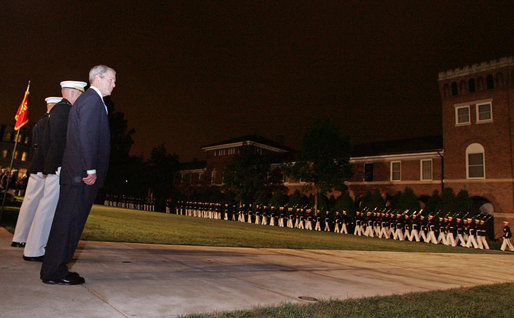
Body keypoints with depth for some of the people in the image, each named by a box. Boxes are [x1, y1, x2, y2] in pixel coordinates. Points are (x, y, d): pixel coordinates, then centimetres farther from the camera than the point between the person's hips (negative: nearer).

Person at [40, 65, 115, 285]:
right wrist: (90, 169, -19)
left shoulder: (88, 99, 23)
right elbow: (86, 137, -19)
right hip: (83, 174, -10)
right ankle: (54, 272, 1)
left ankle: (55, 268, 20)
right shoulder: (93, 100, -9)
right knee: (69, 220, -6)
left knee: (68, 220, 12)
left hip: (77, 173, 10)